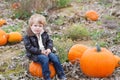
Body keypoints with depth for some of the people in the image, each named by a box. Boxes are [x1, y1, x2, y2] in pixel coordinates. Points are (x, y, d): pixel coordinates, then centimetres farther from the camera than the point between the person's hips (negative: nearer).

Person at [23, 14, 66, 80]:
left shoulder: (44, 34, 4)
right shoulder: (27, 37, -13)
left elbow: (49, 41, 9)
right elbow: (29, 48, -17)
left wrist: (49, 49, -12)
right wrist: (40, 51, -22)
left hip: (45, 51, 5)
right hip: (34, 54, -5)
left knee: (54, 57, -16)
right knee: (44, 59, -31)